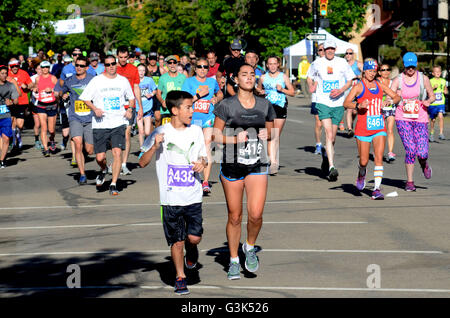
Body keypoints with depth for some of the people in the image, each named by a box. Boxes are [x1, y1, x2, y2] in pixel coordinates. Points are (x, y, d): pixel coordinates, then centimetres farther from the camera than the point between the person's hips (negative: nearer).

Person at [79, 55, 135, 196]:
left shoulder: (123, 81, 8)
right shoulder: (96, 81, 0)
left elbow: (131, 97, 22)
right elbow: (85, 98, 3)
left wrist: (130, 109, 4)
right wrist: (95, 109, -13)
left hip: (118, 123, 1)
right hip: (100, 124, -1)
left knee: (117, 152, -15)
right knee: (100, 157, 0)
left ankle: (113, 184, -5)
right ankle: (103, 170, 36)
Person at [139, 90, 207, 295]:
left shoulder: (196, 131, 6)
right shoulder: (161, 133, -5)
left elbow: (203, 157, 18)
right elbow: (142, 163, -5)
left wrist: (202, 163, -5)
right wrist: (154, 147, -22)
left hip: (193, 195, 3)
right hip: (171, 197, -2)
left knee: (194, 237, -5)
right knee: (177, 241, 3)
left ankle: (191, 249, 30)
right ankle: (180, 278, 20)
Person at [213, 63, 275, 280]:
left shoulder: (265, 105, 7)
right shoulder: (226, 105, -3)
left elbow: (270, 131, 19)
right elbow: (216, 136, -1)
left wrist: (267, 135, -4)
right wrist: (235, 139, -17)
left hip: (257, 165, 2)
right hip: (232, 165, -2)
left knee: (256, 214, -11)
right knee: (234, 216, 5)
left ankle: (250, 247, 18)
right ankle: (233, 260, 22)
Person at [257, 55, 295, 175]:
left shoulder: (283, 77, 6)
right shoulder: (263, 77, 8)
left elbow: (292, 92, 7)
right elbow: (258, 89, 23)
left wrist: (282, 90, -10)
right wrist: (260, 92, 0)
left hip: (280, 107, 0)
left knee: (277, 136, 5)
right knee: (271, 135, -12)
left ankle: (275, 161, 18)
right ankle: (273, 163, -16)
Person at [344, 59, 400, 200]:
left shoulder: (379, 85, 11)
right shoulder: (359, 86, -2)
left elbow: (397, 97, 16)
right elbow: (346, 103, -13)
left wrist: (389, 101, -6)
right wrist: (358, 105, -32)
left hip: (379, 128, 3)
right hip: (363, 129, -3)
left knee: (379, 158, -11)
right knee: (363, 161, 1)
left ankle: (377, 189, -11)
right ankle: (361, 174, 37)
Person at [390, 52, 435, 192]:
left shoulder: (423, 78, 4)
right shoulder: (398, 80, 3)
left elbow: (432, 96, 12)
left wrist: (428, 101, -10)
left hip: (420, 118, 0)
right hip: (403, 118, 0)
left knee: (422, 153, -10)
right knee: (410, 150, -11)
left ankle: (424, 164, 28)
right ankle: (410, 181, 4)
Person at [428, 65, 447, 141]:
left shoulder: (443, 81, 6)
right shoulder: (430, 81, -3)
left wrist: (445, 91, -2)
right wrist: (433, 88, -21)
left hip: (441, 103, 1)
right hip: (432, 103, -1)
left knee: (440, 116, -20)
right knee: (432, 119, 10)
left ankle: (441, 133, -18)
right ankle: (431, 134, 31)